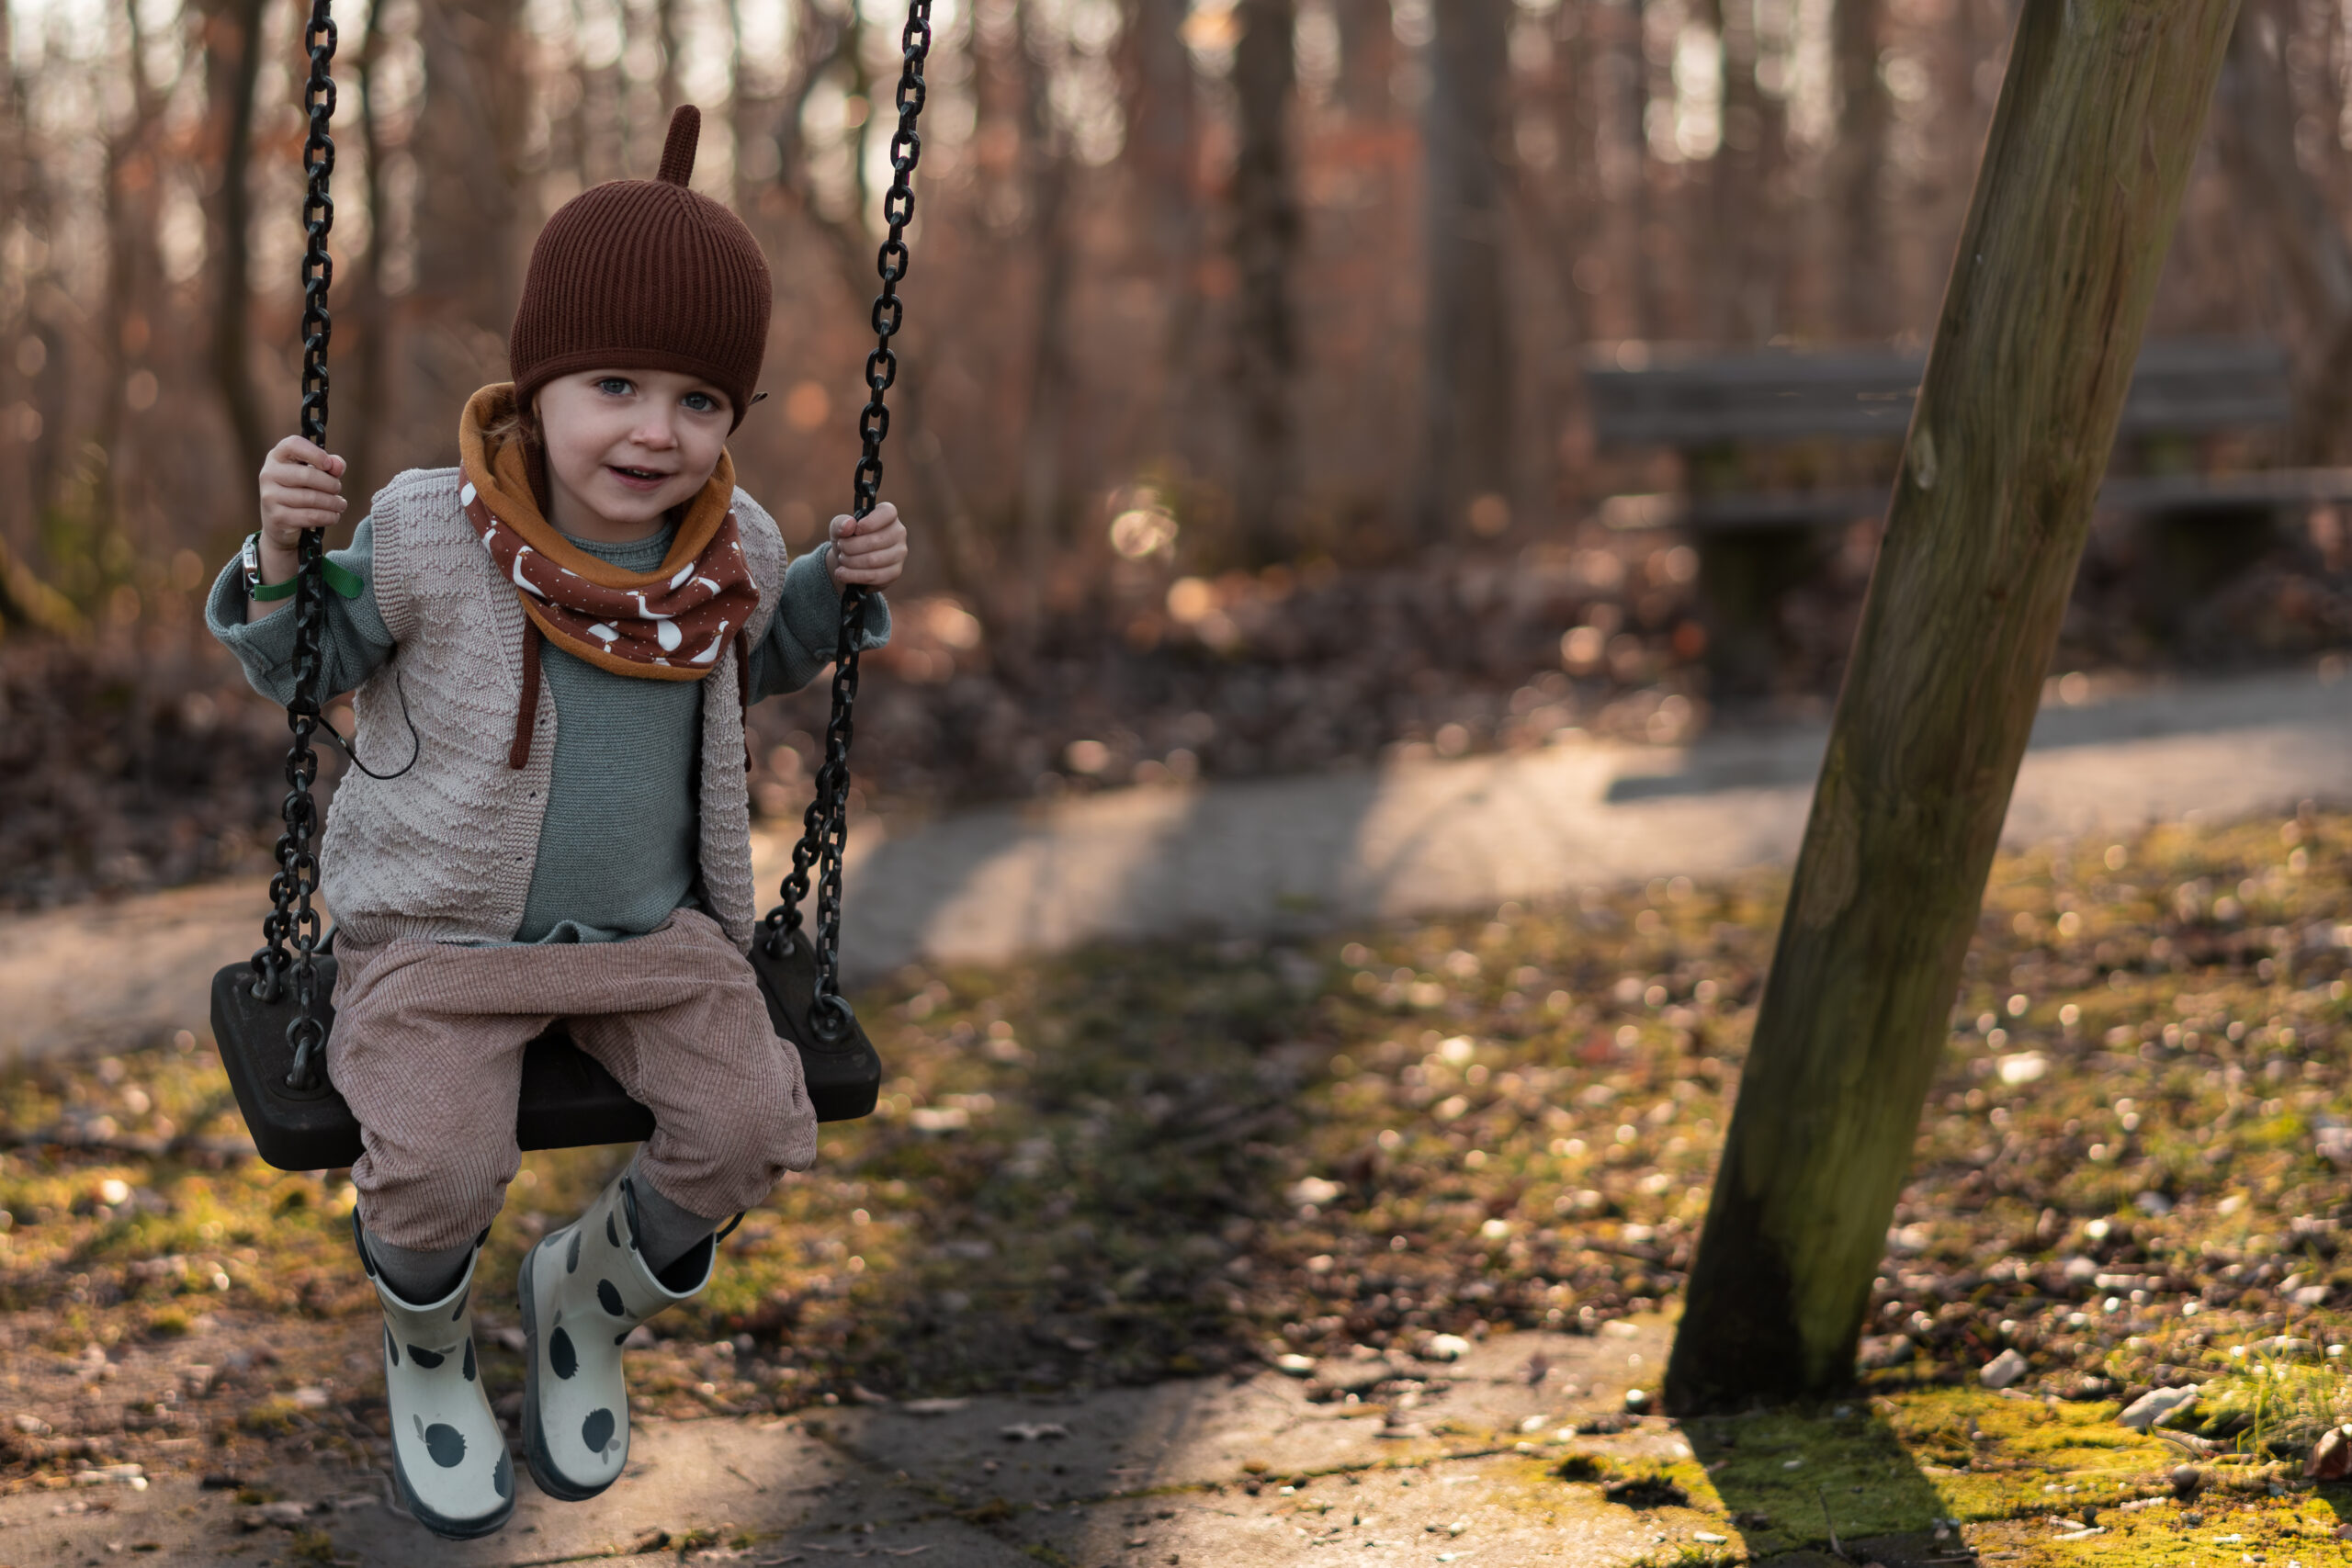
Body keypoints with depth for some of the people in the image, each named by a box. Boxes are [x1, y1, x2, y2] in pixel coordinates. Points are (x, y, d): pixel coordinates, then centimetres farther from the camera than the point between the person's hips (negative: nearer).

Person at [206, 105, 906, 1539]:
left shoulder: (731, 546, -3)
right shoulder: (428, 534, -15)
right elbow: (294, 665, -2)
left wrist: (844, 589, 2)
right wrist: (283, 552, -23)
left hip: (655, 930, 4)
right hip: (439, 936, -4)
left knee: (749, 1128, -16)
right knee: (439, 1172, -25)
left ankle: (593, 1292, 17)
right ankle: (428, 1350, 13)